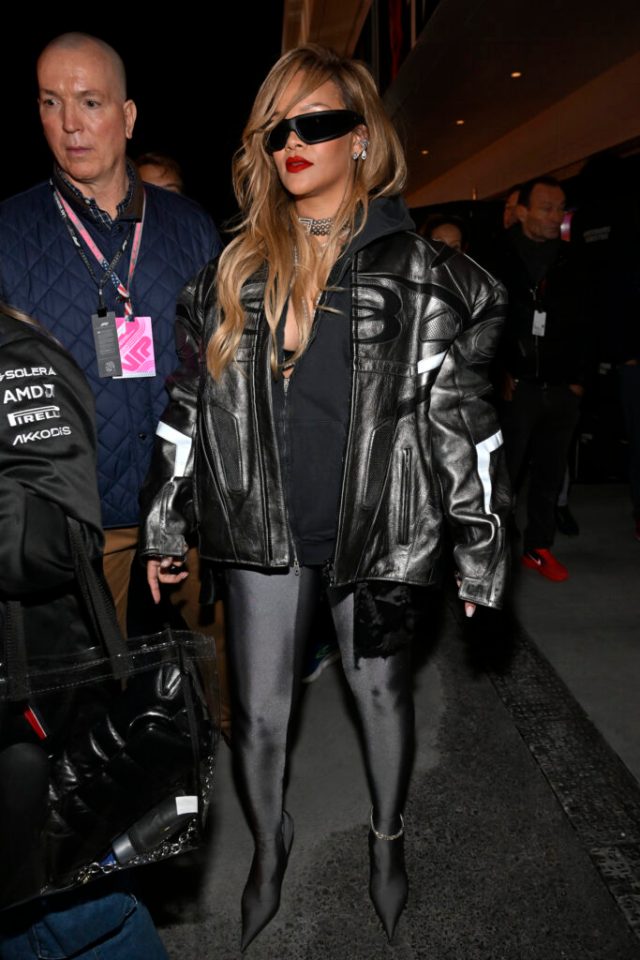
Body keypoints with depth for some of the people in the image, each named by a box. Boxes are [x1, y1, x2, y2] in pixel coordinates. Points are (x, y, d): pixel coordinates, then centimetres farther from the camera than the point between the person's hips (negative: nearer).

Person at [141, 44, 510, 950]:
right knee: (259, 712, 11)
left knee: (381, 690, 16)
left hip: (378, 528, -2)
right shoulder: (233, 269, 5)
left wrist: (482, 544, -5)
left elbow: (460, 413, -4)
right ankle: (270, 845, 42)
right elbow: (189, 400, 7)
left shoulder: (416, 270, -3)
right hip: (261, 528, 2)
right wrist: (164, 524, 7)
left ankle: (388, 834, 46)